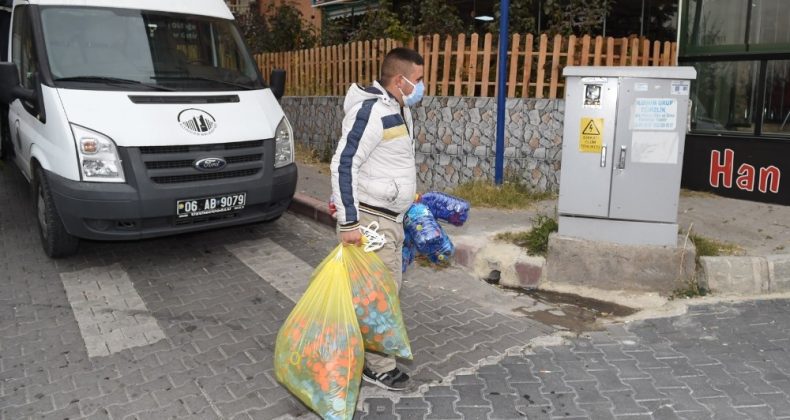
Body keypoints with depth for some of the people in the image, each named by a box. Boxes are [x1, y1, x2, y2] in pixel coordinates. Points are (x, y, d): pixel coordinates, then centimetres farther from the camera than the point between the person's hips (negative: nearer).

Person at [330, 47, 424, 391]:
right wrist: (349, 223, -25)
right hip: (371, 218, -10)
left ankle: (371, 348, 31)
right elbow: (343, 164, -23)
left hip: (390, 215, 10)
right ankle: (377, 366, 12)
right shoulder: (372, 111, -19)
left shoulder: (400, 109, 11)